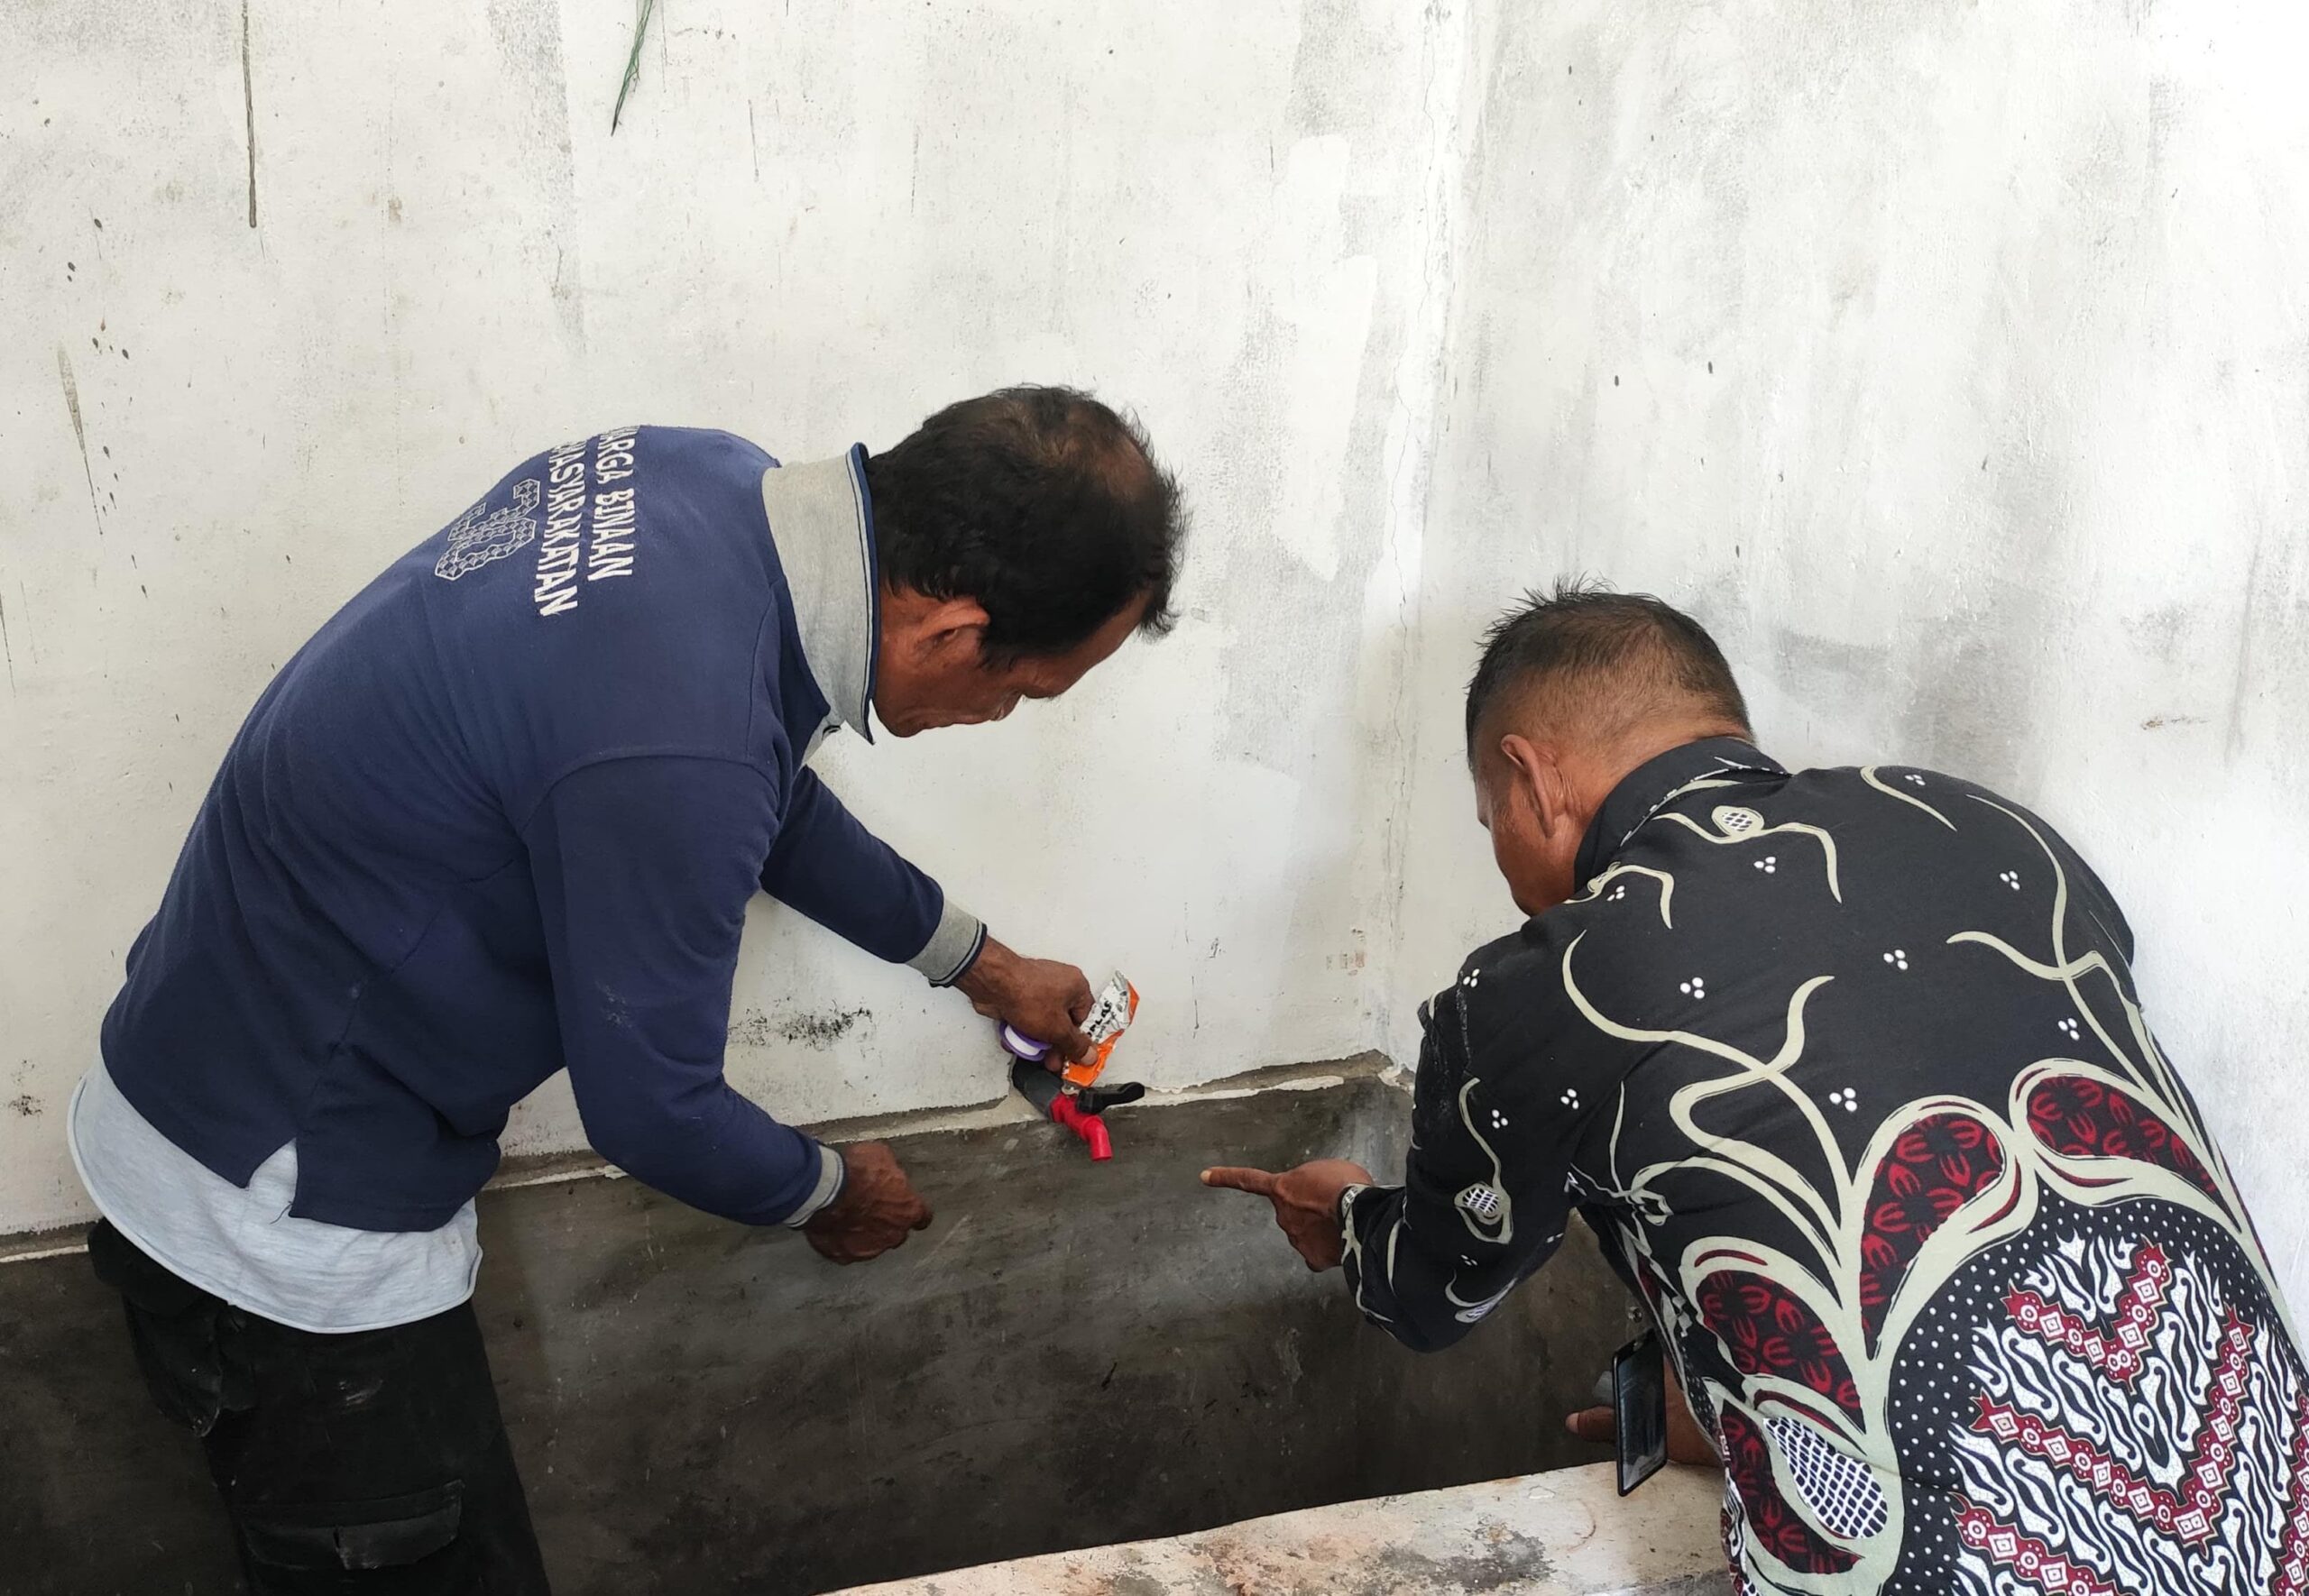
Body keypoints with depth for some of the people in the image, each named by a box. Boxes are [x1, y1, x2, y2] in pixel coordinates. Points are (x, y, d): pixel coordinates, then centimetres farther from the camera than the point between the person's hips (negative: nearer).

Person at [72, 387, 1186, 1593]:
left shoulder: (705, 477, -8)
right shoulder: (672, 749, -36)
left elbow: (769, 794, 12)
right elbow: (650, 1110, -19)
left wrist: (979, 962, 22)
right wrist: (826, 1193, 2)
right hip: (279, 1217, -9)